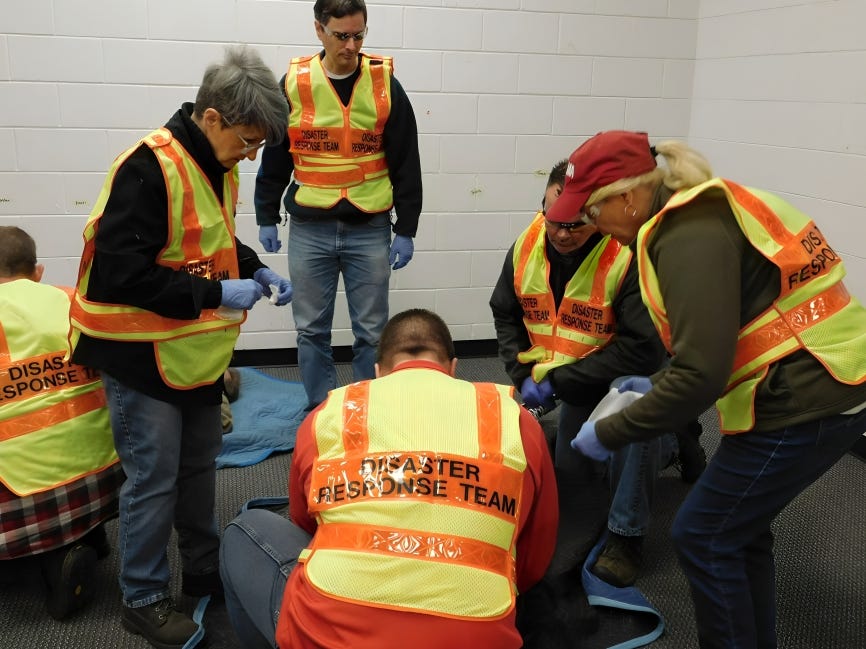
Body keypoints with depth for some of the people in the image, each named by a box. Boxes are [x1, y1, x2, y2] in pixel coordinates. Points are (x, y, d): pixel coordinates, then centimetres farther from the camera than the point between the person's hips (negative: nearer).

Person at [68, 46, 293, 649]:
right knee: (155, 480, 3)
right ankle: (143, 599, 23)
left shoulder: (218, 166, 4)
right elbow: (122, 273, -27)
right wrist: (214, 295, -26)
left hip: (197, 351, 8)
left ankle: (204, 571, 37)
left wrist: (256, 269, 1)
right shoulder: (149, 169, -24)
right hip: (143, 356, -8)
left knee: (199, 468, 19)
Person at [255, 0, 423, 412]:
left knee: (372, 330, 7)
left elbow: (406, 164, 1)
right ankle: (320, 410, 24)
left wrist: (405, 230, -2)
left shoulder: (385, 85, -1)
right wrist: (266, 218, 9)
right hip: (309, 229, 1)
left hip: (369, 230, 0)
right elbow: (274, 158, 9)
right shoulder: (293, 84, 1)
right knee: (311, 329, 8)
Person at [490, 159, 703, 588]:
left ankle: (626, 535, -18)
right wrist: (524, 374, -11)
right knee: (573, 470, 14)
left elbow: (642, 351, -35)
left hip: (639, 366, -7)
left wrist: (557, 381, -30)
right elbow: (505, 314, 2)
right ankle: (670, 444, 36)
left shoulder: (632, 256, -35)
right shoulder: (527, 247, -14)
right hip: (581, 381, 7)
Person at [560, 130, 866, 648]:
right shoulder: (704, 212, 10)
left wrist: (609, 434, -15)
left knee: (703, 537, 4)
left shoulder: (688, 236, -21)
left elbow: (701, 374, -26)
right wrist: (662, 385, 18)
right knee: (738, 528, 21)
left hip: (803, 404, -10)